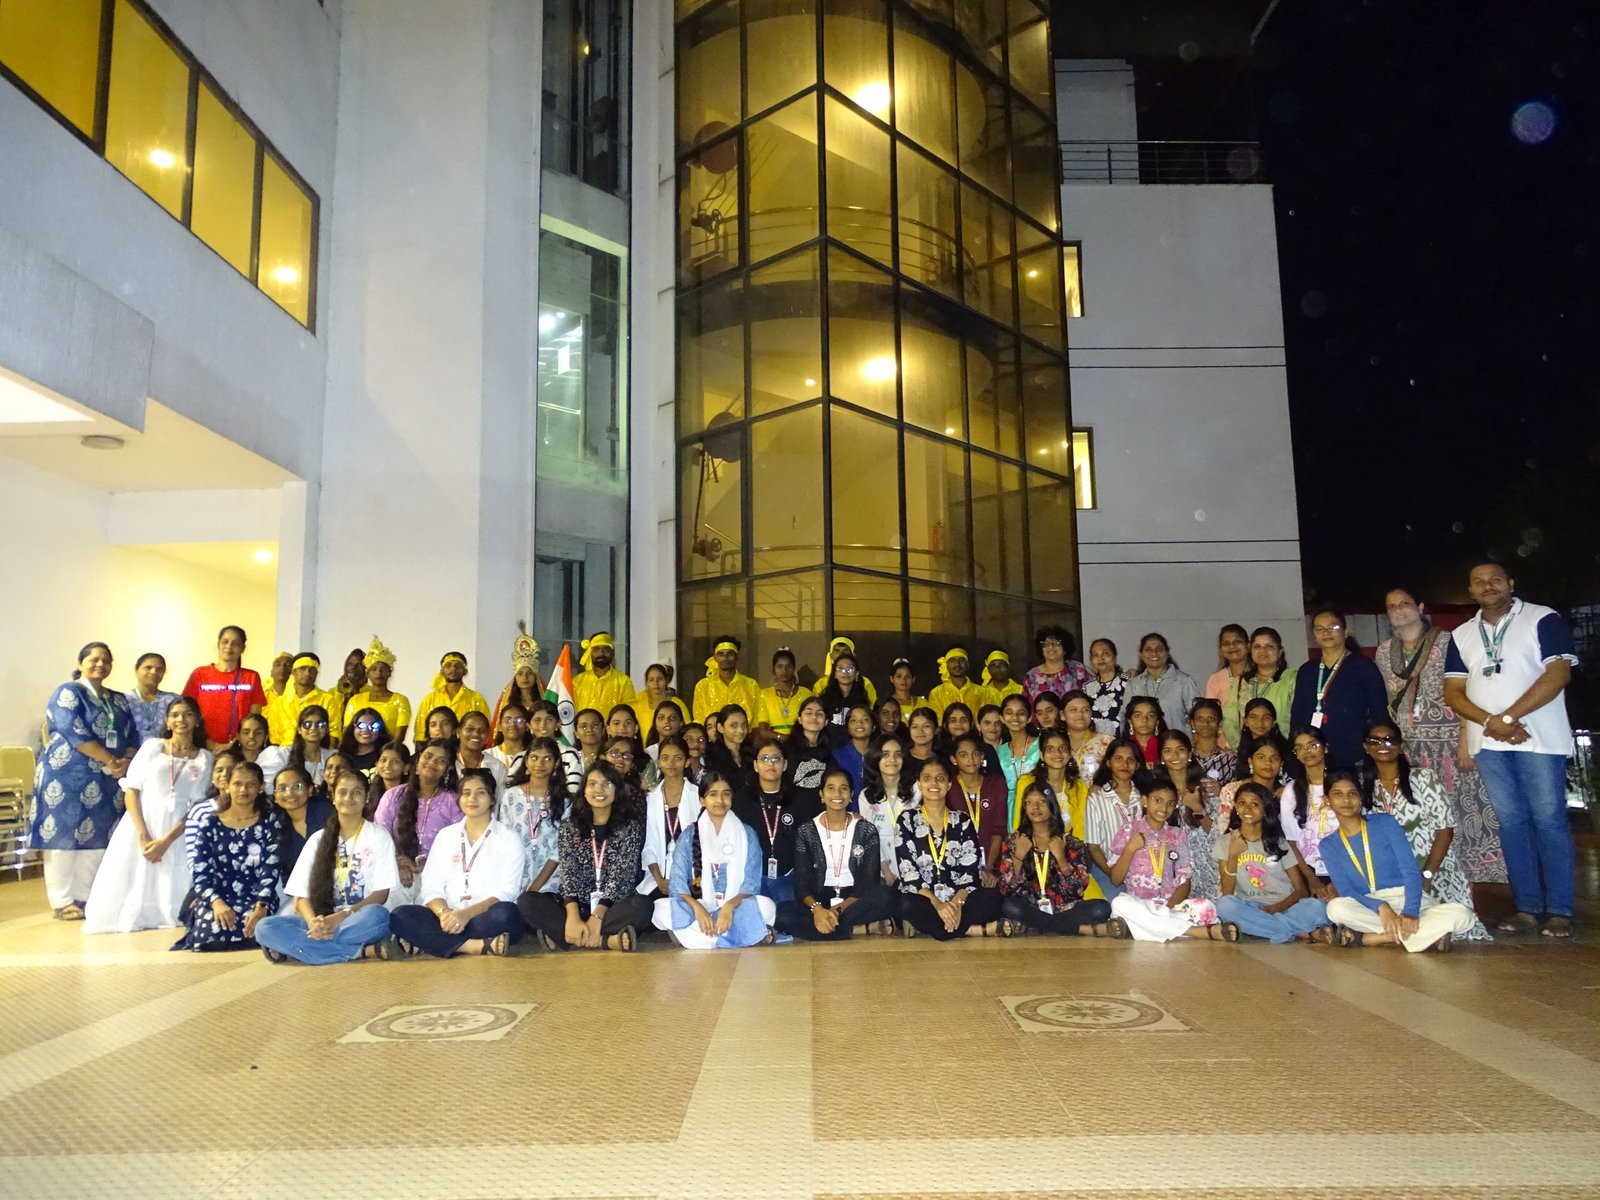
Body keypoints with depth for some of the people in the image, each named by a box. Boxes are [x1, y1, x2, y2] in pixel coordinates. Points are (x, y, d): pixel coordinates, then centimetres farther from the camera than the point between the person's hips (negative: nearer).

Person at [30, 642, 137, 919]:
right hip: (68, 777, -6)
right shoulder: (68, 693, -3)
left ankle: (88, 897, 13)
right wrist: (111, 761, -17)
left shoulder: (119, 700, 16)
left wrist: (126, 761, -12)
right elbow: (75, 733, -15)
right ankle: (63, 901, 4)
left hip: (106, 781, 6)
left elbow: (132, 737, 9)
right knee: (64, 835, -2)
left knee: (96, 836, 6)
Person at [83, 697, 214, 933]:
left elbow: (197, 806, -1)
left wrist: (166, 841, -14)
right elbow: (131, 790, -1)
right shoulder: (152, 746, 6)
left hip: (178, 831, 0)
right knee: (131, 889, -6)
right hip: (141, 824, 0)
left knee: (172, 896, -10)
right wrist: (143, 836, -13)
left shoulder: (204, 758, 6)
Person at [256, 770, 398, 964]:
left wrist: (340, 917, -17)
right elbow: (301, 895, 6)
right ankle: (362, 951, -29)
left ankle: (292, 948, -25)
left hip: (360, 922, -3)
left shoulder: (378, 835, 5)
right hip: (322, 922, 3)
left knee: (377, 916, -38)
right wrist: (314, 923, -16)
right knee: (265, 928, -24)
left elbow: (381, 894, -3)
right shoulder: (318, 838, 13)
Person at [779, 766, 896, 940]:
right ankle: (866, 928, -24)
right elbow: (801, 883, -6)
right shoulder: (806, 832, 1)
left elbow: (869, 881, -8)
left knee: (884, 897, -33)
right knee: (784, 916, -31)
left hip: (855, 900, -1)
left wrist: (838, 910, -23)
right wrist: (817, 909, -28)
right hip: (820, 900, 1)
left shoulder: (867, 830, -1)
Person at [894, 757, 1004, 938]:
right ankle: (980, 930, -24)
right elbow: (907, 870, -8)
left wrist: (957, 902, -21)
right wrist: (937, 904, -23)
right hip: (923, 899, -2)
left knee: (992, 897, -26)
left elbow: (970, 868, -1)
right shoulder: (907, 820, 2)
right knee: (908, 905, -36)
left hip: (957, 898, 2)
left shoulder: (962, 821, 8)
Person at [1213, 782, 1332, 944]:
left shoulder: (1279, 842, 11)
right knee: (1225, 904, -34)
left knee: (1315, 906, -29)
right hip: (1248, 910, 0)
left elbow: (1300, 890, 6)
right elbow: (1227, 893, 0)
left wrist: (1277, 907, -14)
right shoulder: (1225, 842, 7)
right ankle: (1301, 934, -29)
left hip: (1283, 909, 0)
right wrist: (1233, 856, -15)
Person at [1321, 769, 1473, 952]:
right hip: (1370, 908, -1)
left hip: (1406, 899, 1)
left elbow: (1411, 871, -8)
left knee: (1461, 915, -29)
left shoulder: (1385, 822, 0)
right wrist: (1381, 907, -25)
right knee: (1336, 907, -34)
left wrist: (1410, 912, -24)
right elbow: (1346, 892, -5)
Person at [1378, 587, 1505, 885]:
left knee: (1456, 811, -3)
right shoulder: (1384, 651, 11)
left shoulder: (1446, 641, -3)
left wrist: (1465, 741, -15)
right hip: (1407, 748, 4)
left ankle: (1462, 879, 9)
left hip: (1447, 743, -4)